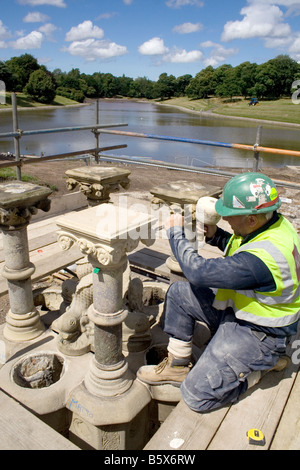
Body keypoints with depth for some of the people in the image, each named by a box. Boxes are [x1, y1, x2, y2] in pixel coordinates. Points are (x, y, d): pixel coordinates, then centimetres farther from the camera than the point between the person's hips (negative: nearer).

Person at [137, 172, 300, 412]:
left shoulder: (265, 257, -37)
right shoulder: (272, 222, -8)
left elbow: (199, 272, -34)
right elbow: (242, 252, 12)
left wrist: (176, 232, -19)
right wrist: (215, 235, -5)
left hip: (259, 334, -9)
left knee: (196, 396, -8)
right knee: (179, 292, 2)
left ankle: (262, 365, 10)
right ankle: (177, 365, 17)